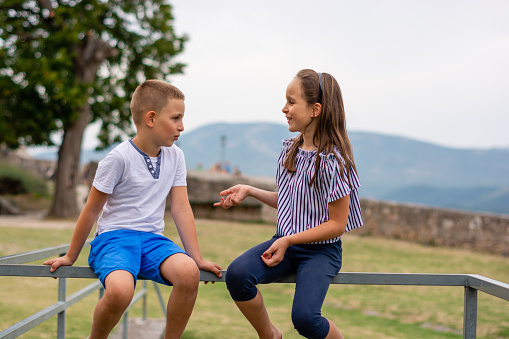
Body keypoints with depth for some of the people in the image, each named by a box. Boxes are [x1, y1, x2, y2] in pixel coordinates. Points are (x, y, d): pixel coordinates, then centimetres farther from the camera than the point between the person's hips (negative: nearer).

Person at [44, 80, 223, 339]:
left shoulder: (175, 157, 7)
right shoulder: (119, 158, -9)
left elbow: (181, 209, 8)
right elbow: (91, 211, -1)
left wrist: (198, 258, 2)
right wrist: (70, 257, 7)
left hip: (152, 239, 4)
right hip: (113, 237, -4)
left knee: (188, 271, -30)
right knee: (120, 290, -36)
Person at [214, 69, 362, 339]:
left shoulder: (333, 161, -15)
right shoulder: (289, 150, 7)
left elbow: (337, 224, -13)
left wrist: (289, 240, -17)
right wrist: (249, 191, 8)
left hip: (321, 250, -6)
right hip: (285, 241, 6)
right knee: (236, 274, -22)